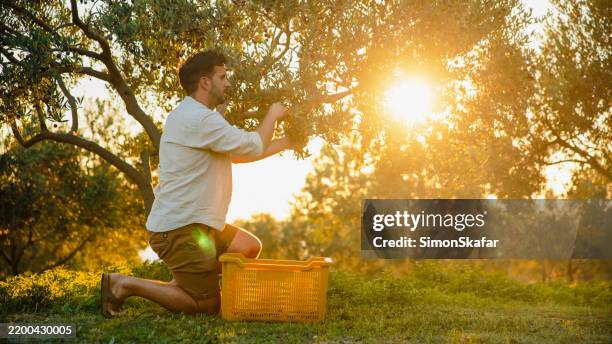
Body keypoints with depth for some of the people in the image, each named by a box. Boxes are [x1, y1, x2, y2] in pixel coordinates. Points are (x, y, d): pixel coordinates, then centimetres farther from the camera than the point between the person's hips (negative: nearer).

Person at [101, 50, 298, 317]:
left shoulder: (194, 116, 17)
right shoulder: (200, 119, -19)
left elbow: (239, 153, 20)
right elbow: (253, 147, -16)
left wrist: (285, 143, 15)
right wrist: (272, 115, 1)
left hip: (195, 224, 11)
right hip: (178, 231, -11)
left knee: (250, 248, 16)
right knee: (209, 306, -5)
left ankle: (181, 286, 13)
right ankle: (125, 284, -3)